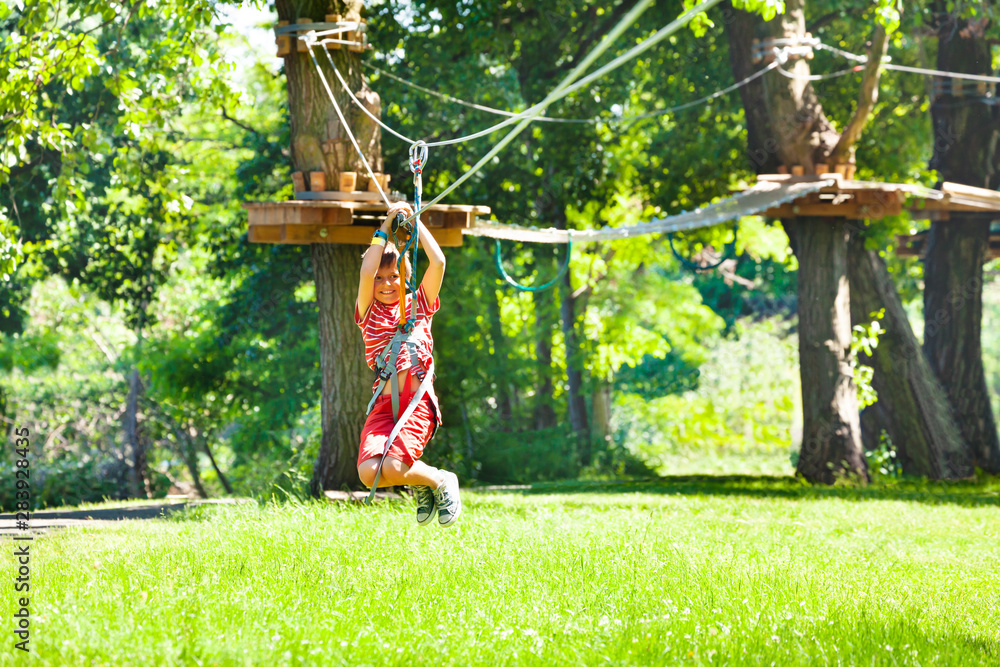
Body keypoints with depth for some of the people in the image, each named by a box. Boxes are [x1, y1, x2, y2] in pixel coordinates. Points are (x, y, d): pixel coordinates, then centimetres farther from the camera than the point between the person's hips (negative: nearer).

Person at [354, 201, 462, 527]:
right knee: (368, 472, -24)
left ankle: (441, 481, 6)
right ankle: (420, 483, 9)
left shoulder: (419, 304, 15)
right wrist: (385, 228, 1)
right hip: (384, 404, 2)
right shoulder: (369, 313, 15)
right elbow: (367, 272, -3)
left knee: (392, 468, -27)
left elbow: (438, 262, 3)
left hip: (419, 402, -2)